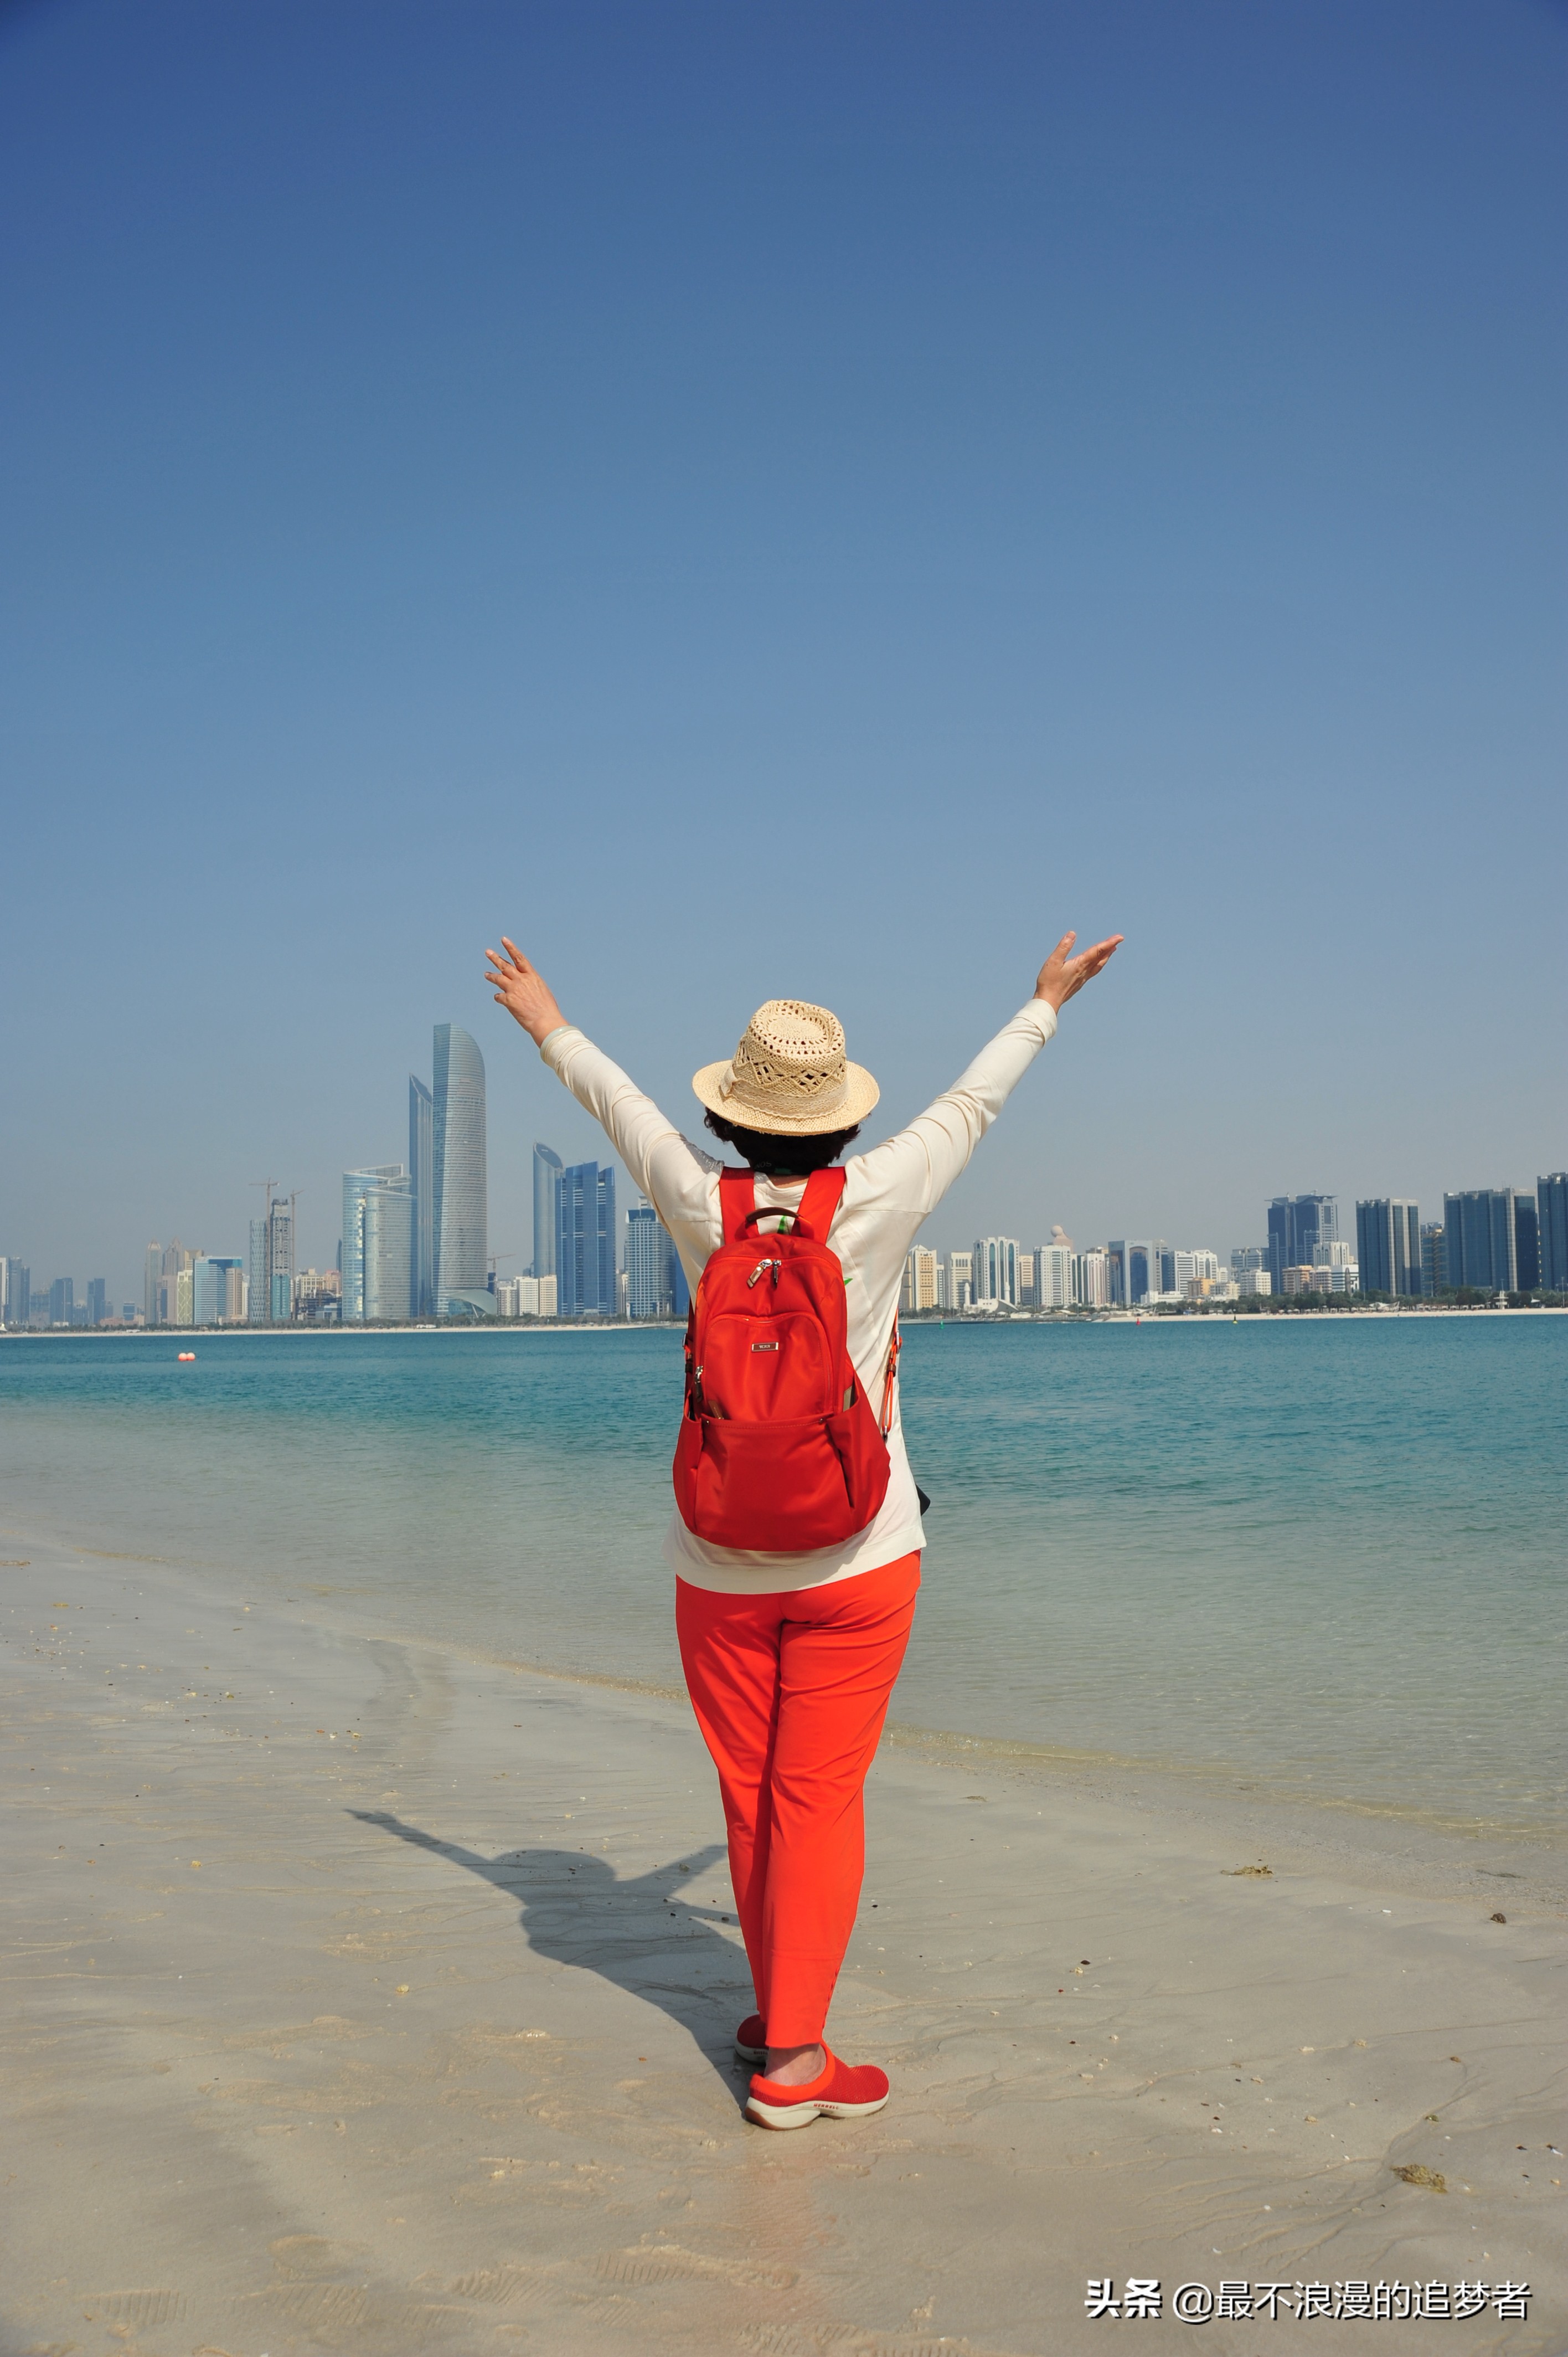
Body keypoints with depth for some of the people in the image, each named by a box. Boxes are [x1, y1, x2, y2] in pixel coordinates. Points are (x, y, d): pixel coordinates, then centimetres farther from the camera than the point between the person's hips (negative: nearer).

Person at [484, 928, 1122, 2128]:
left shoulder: (704, 1207, -5)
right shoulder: (876, 1203, -10)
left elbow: (623, 1105, 13)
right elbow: (972, 1103, 6)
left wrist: (551, 1029, 32)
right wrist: (1045, 1003, 24)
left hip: (719, 1565, 3)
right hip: (855, 1557, -2)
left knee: (751, 1794, 14)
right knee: (821, 1798, 3)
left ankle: (778, 2015, 31)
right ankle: (794, 2059, 7)